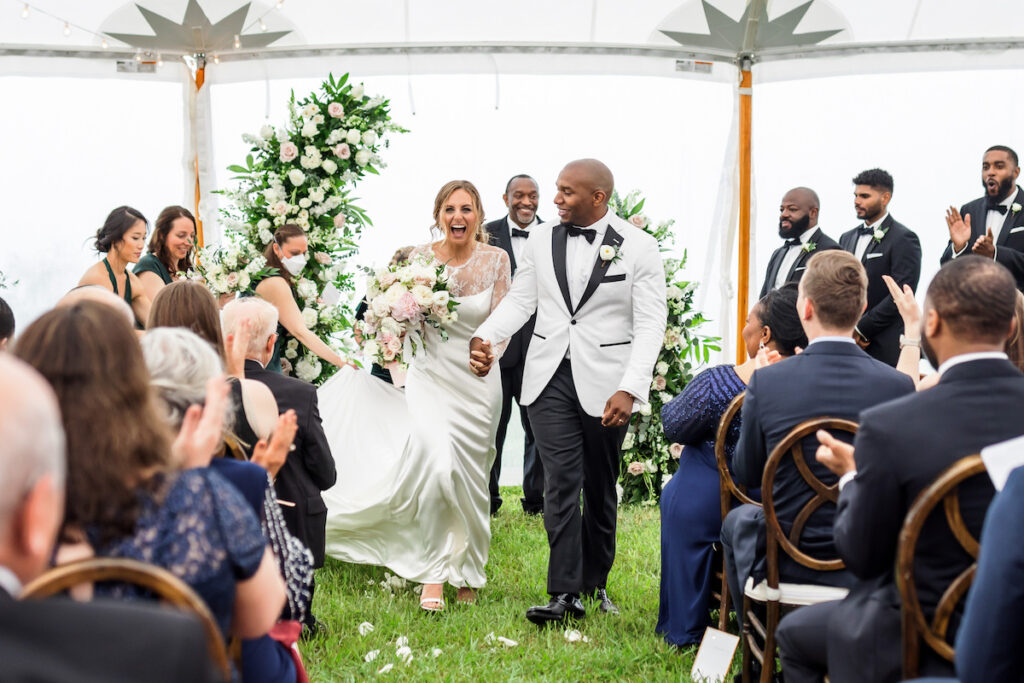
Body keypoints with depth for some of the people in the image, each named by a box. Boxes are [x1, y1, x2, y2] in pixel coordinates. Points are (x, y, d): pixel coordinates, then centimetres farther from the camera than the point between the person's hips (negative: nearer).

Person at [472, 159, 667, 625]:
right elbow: (520, 300, 11)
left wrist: (630, 389, -17)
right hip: (550, 378, 2)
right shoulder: (541, 240, 7)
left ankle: (595, 583, 26)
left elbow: (650, 325, -7)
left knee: (600, 490, 10)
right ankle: (565, 594, -10)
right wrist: (485, 337, -9)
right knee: (561, 485, -8)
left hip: (606, 386, -2)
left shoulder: (638, 247, -4)